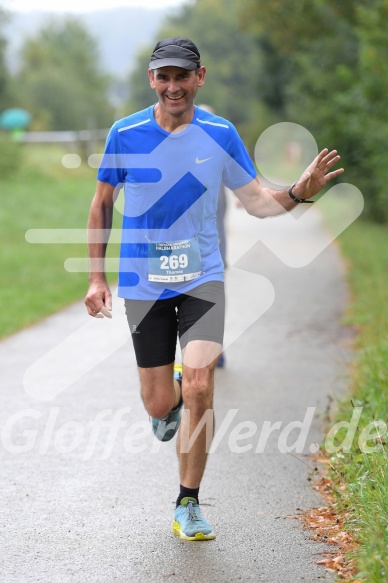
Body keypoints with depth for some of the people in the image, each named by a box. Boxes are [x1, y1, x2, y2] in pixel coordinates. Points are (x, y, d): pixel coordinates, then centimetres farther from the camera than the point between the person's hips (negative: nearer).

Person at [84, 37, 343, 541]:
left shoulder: (220, 134, -2)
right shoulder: (125, 134, -4)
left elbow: (255, 200, 5)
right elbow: (102, 204, 7)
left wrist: (298, 192, -16)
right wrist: (96, 278, 4)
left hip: (201, 278, 0)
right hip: (143, 281, 0)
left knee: (199, 389, -16)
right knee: (159, 404, 2)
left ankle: (189, 505, -1)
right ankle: (172, 395, 43)